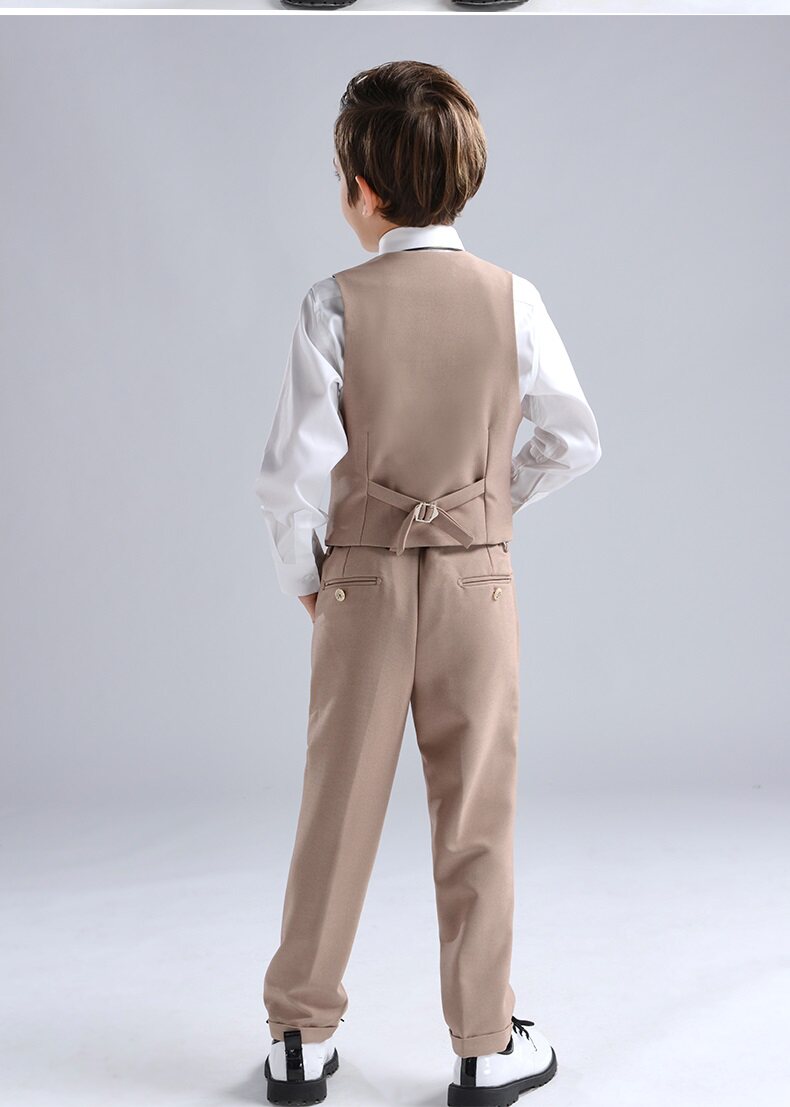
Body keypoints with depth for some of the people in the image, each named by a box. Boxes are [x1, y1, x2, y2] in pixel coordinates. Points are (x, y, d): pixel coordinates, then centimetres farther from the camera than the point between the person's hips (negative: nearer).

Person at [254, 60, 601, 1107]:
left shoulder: (336, 306, -9)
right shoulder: (511, 298, -5)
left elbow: (290, 472, -12)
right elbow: (575, 439, 0)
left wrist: (303, 578, 4)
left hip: (364, 583, 0)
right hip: (477, 582, 1)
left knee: (339, 807, 11)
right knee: (477, 816, 10)